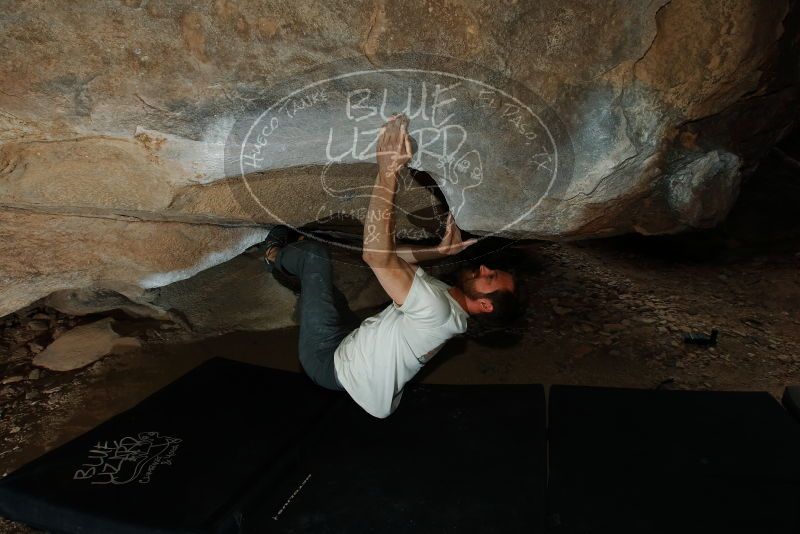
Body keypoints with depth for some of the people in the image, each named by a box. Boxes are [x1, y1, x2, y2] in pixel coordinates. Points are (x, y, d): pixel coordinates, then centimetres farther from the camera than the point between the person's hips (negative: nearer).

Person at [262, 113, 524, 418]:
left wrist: (388, 173, -41)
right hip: (349, 346, 8)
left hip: (330, 361, -8)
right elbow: (393, 259, 8)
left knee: (315, 253, 1)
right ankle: (285, 259, 48)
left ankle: (276, 255, 32)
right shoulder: (447, 299, -1)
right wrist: (440, 251, -5)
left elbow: (377, 255, -40)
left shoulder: (437, 310, -31)